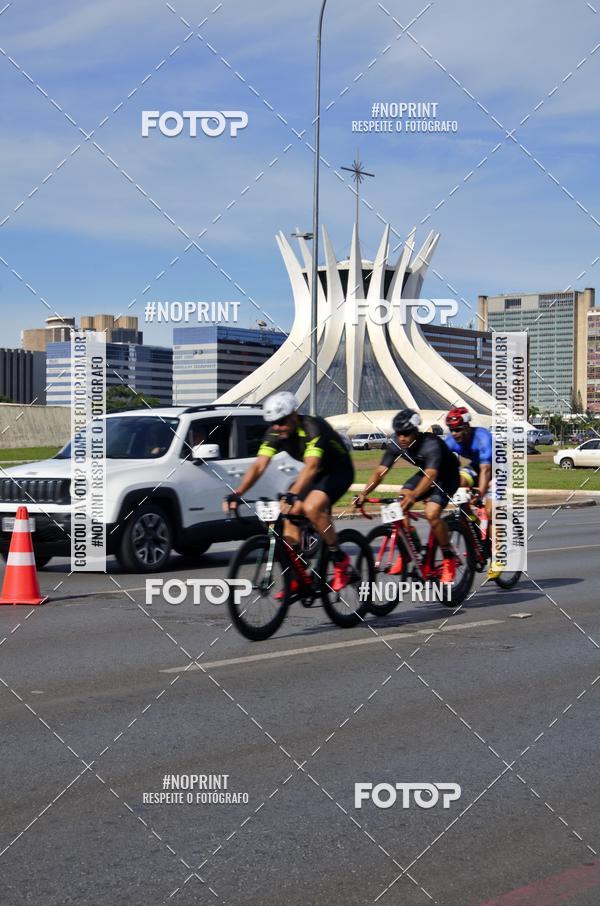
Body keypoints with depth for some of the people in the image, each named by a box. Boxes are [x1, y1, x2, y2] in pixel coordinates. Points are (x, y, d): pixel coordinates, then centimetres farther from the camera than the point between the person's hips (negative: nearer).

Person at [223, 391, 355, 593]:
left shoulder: (313, 428, -32)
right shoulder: (275, 434, -12)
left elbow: (311, 466, -46)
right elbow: (258, 465, -20)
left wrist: (292, 495, -59)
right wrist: (237, 494, -34)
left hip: (339, 470, -8)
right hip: (316, 473, 8)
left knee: (311, 508, -31)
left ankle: (341, 561, -15)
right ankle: (300, 577, 3)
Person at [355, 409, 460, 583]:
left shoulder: (431, 444, -35)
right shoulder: (396, 445, -17)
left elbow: (431, 475, -48)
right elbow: (380, 472, -19)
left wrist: (413, 496, -64)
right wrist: (363, 493, -34)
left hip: (446, 477, -6)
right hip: (424, 474, 6)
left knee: (431, 513, -28)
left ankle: (449, 559, -9)